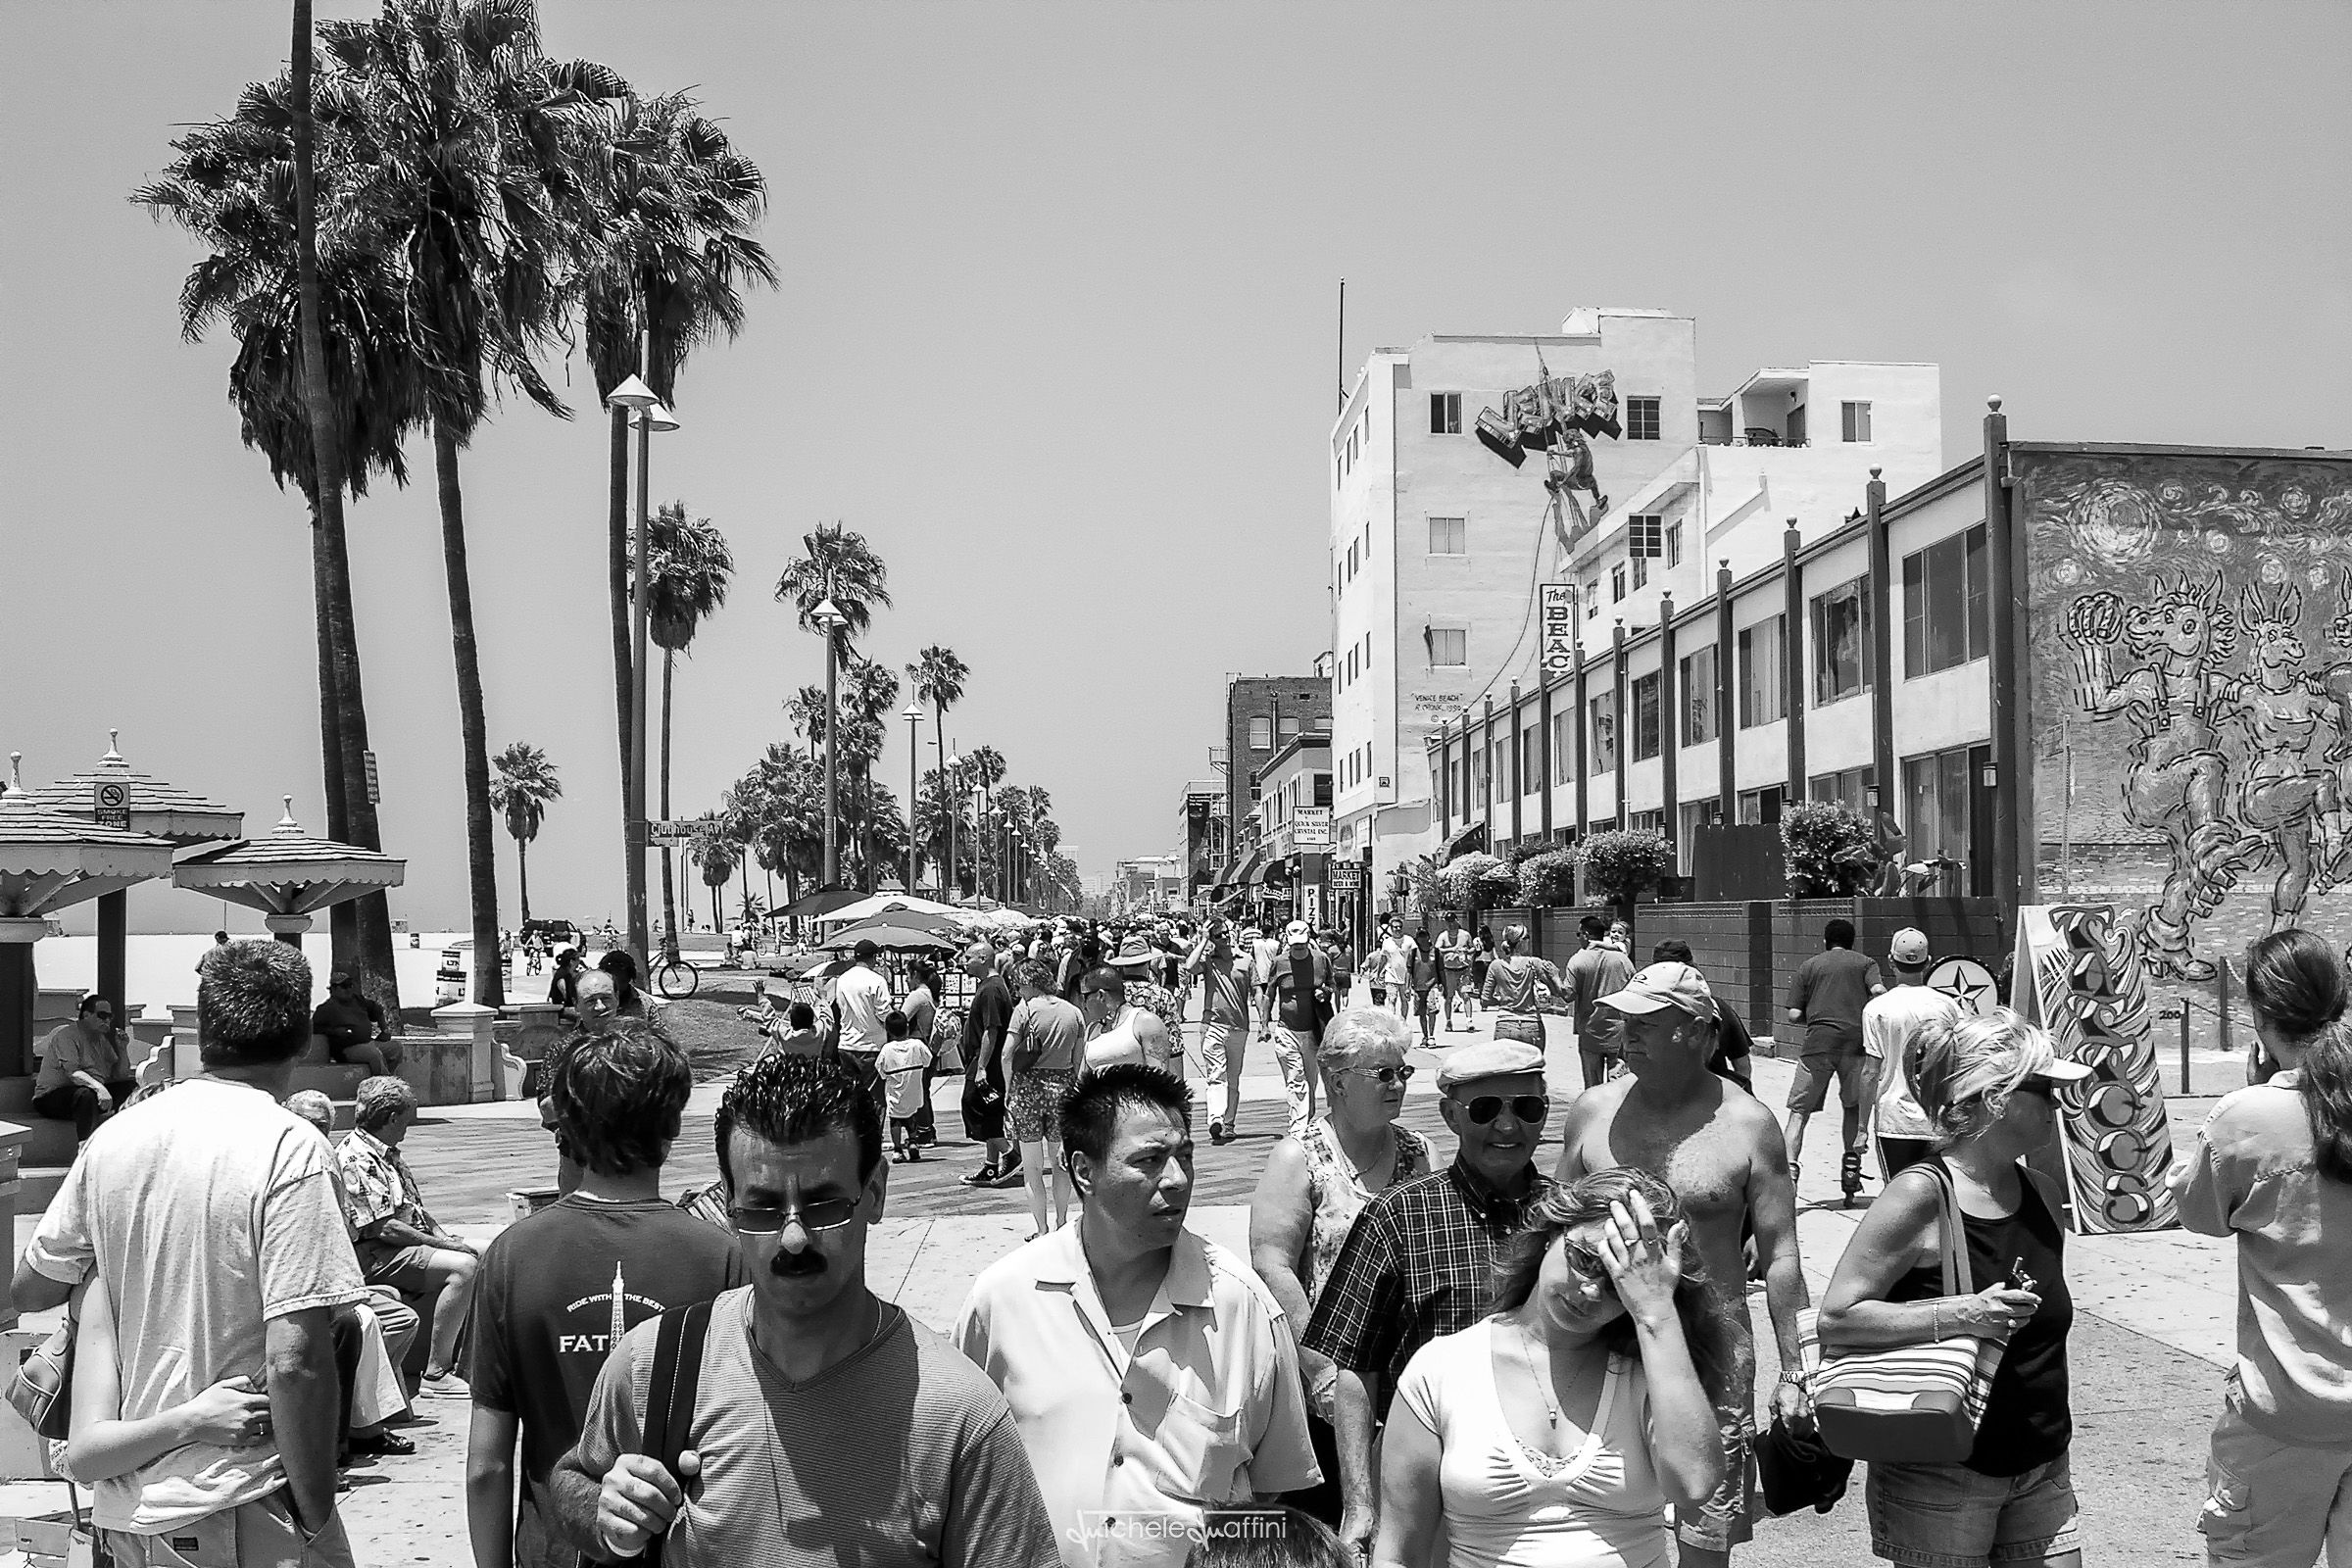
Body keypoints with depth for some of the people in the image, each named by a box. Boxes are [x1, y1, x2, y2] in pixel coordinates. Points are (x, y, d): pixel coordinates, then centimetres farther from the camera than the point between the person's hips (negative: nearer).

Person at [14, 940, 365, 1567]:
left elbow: (29, 1290, 15)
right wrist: (316, 1515, -13)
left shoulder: (112, 1137, 3)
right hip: (243, 1504, -6)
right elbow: (295, 1361, -21)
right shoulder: (286, 1146, -16)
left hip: (127, 1503, 6)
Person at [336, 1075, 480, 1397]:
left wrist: (443, 1237, 4)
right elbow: (383, 1228, -21)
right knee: (462, 1266, -27)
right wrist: (447, 1245, -17)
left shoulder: (387, 1153, 19)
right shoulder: (357, 1158, -15)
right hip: (374, 1256, -10)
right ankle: (436, 1374, -22)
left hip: (411, 1244, 10)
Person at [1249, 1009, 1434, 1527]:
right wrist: (1320, 1367, -18)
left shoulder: (1415, 1151, 8)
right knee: (1320, 1523, 1)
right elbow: (1272, 1267, -14)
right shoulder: (1300, 1157, -7)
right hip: (1324, 1387, -4)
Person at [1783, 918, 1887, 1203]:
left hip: (1818, 1042, 0)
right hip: (1857, 1042, 1)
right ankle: (1851, 1163, 13)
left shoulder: (1808, 966, 14)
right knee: (1855, 1107, 21)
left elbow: (1794, 1015, 7)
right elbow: (1878, 991, -7)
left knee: (1799, 1110, 2)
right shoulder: (1864, 963, 14)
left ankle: (1789, 1168, -14)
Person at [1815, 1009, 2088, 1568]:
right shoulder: (1921, 1195, -15)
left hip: (2042, 1472, 6)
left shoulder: (2042, 1193, 6)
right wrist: (1962, 1315, -25)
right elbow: (1835, 1320, -18)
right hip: (1939, 1475, -6)